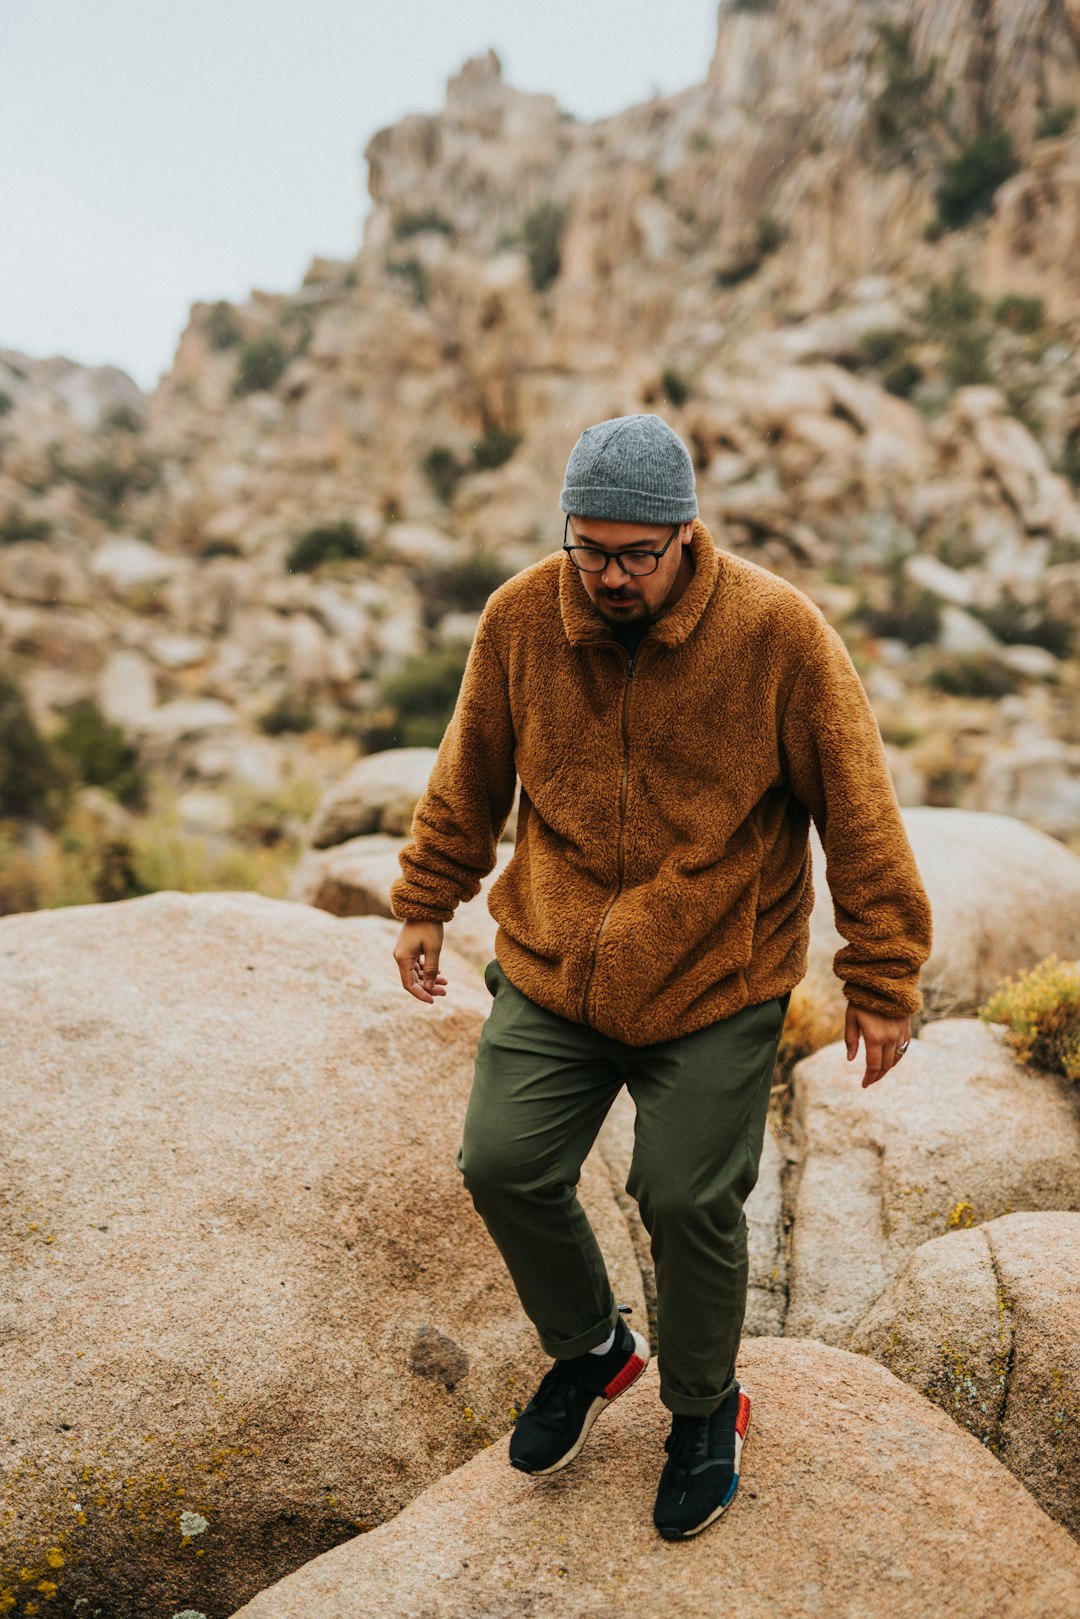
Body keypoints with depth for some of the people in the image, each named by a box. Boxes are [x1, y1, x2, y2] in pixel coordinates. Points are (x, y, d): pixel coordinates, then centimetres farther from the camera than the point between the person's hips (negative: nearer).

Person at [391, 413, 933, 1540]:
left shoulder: (780, 631, -15)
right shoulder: (519, 619, -6)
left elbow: (857, 811, -9)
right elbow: (467, 780, 9)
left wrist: (882, 978, -5)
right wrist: (425, 906, 15)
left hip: (716, 988, -3)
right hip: (549, 972, 3)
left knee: (689, 1203, 1)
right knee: (503, 1165, 2)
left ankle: (706, 1406, 32)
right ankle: (593, 1349, 33)